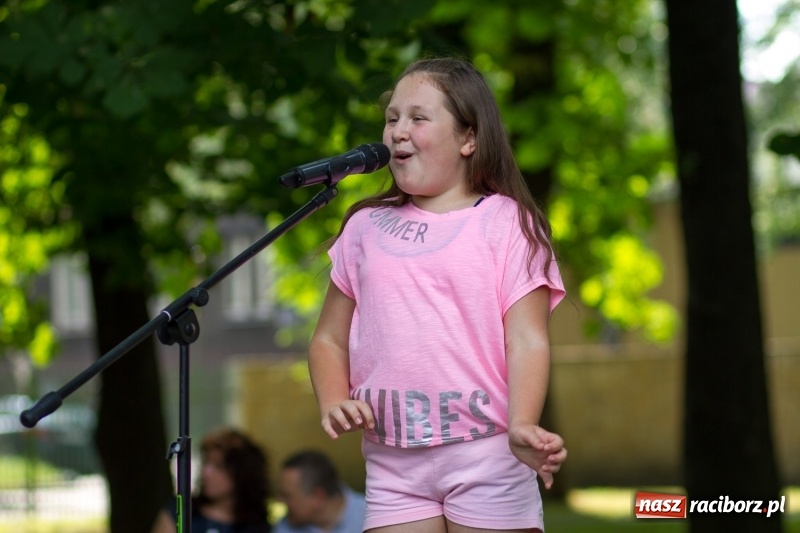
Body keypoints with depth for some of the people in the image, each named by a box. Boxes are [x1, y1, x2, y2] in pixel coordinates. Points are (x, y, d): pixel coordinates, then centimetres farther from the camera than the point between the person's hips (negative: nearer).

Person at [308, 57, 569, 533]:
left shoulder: (507, 223, 0)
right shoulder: (366, 228, 13)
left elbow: (527, 341, -8)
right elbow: (331, 339, 17)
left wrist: (522, 426, -25)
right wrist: (334, 403, -3)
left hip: (485, 454, -3)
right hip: (394, 460, 4)